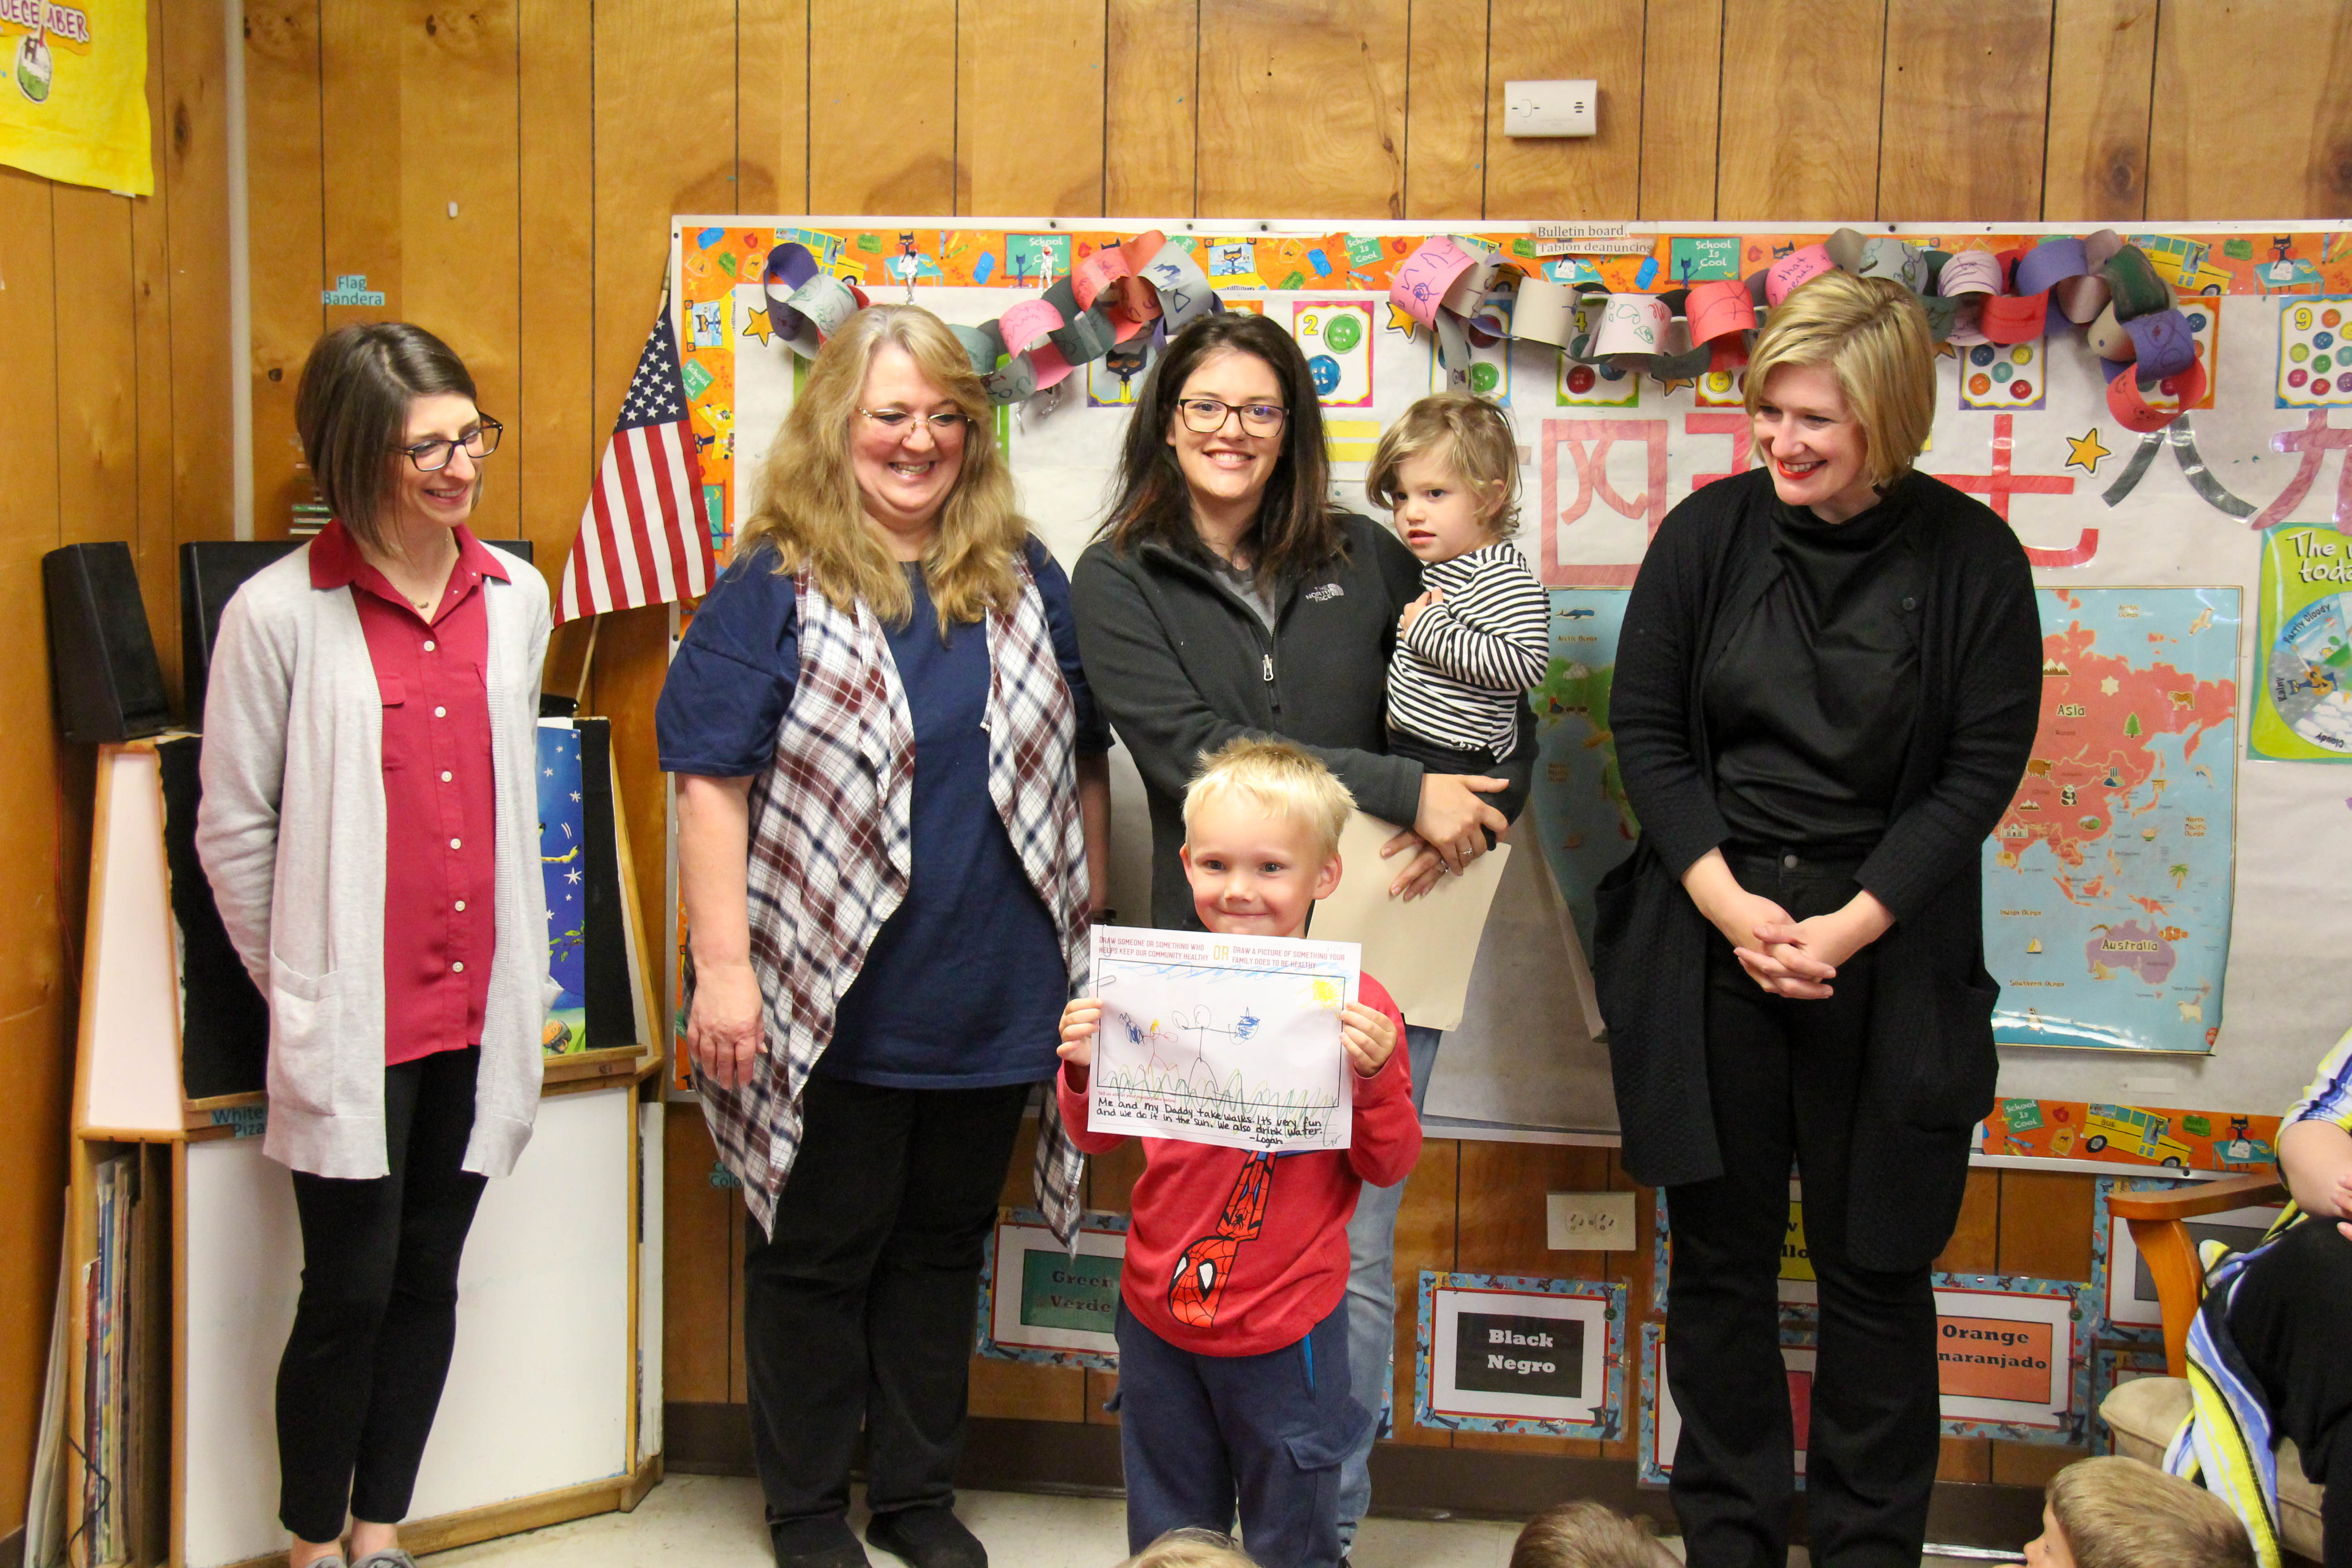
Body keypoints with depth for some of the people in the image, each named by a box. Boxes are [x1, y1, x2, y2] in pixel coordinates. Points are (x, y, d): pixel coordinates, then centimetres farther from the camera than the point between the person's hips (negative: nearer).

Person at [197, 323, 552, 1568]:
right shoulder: (279, 613, -10)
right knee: (349, 1293, 4)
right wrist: (298, 987, 1)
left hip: (480, 1010, 4)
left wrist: (511, 975, 15)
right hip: (349, 1021, -4)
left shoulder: (516, 598, 5)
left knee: (429, 1279, 14)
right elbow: (233, 830, -4)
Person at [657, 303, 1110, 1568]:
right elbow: (713, 784, -10)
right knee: (818, 1253, 10)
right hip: (832, 998, -4)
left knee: (944, 1246, 16)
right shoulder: (774, 587, -6)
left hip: (993, 996, 4)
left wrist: (1081, 933, 12)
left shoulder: (1024, 581, 7)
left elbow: (1081, 764, 13)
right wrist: (722, 966, -14)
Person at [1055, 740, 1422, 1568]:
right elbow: (1097, 1137, 7)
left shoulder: (1354, 1007, -12)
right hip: (1159, 1313, 3)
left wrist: (1375, 1077, -25)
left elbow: (1389, 1165, -8)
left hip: (1287, 1327, -3)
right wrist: (1084, 1071, -13)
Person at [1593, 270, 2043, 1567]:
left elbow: (1982, 768, -4)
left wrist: (1855, 923, -13)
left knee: (1875, 1261, 7)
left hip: (1890, 958, -1)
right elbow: (1645, 728, 2)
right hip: (1709, 940, 2)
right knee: (1719, 1252, 10)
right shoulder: (1709, 532, 1)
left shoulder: (1970, 556, -4)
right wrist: (1726, 900, -10)